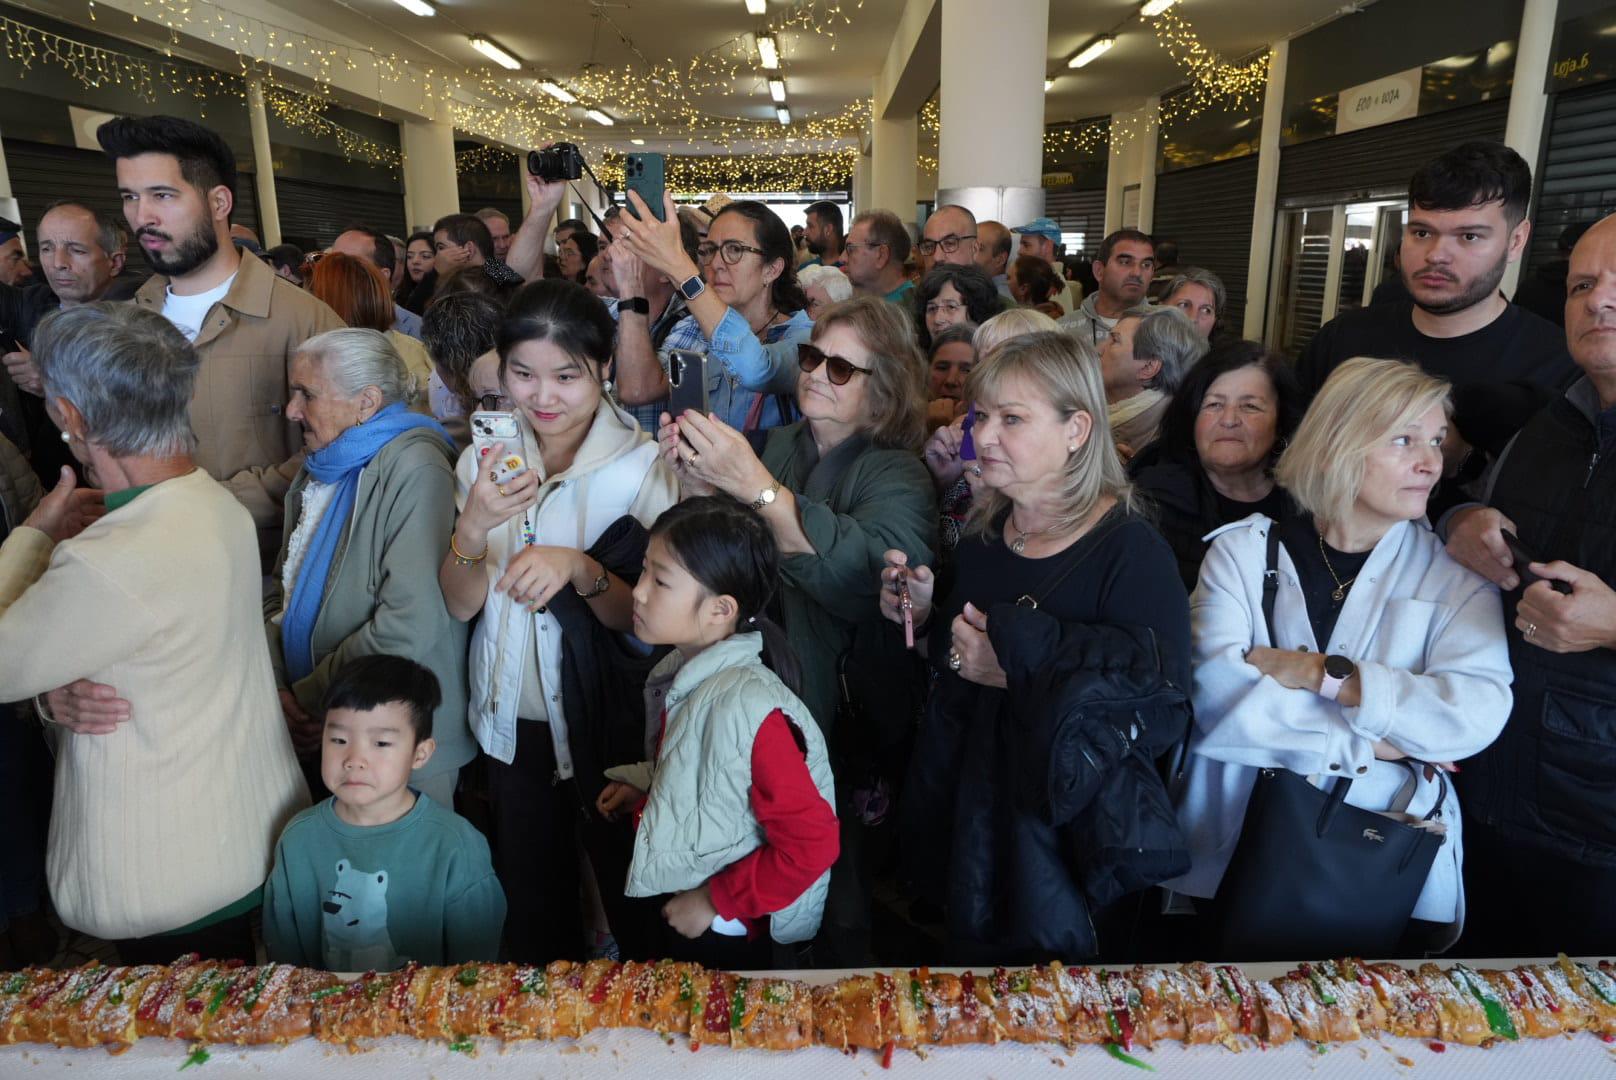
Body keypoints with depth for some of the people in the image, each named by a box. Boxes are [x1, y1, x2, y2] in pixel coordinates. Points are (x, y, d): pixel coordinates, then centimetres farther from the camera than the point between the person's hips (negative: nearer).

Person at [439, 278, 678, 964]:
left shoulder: (643, 465, -14)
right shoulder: (486, 458, 0)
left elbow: (644, 620, -13)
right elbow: (460, 605, -5)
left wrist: (581, 569, -31)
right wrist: (473, 527, -24)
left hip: (606, 724, -4)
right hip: (511, 721, 4)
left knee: (631, 896, 13)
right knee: (529, 895, 20)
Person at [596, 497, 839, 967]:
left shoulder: (749, 707, -32)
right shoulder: (685, 673, -7)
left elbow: (811, 845, -29)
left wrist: (715, 903, -19)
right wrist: (644, 785, 0)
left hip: (723, 934, -7)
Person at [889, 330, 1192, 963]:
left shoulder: (1130, 548, -18)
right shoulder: (983, 535, 2)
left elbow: (1161, 680, -27)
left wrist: (1019, 663, -26)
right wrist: (925, 618, -5)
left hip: (1067, 832, -6)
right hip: (971, 809, 6)